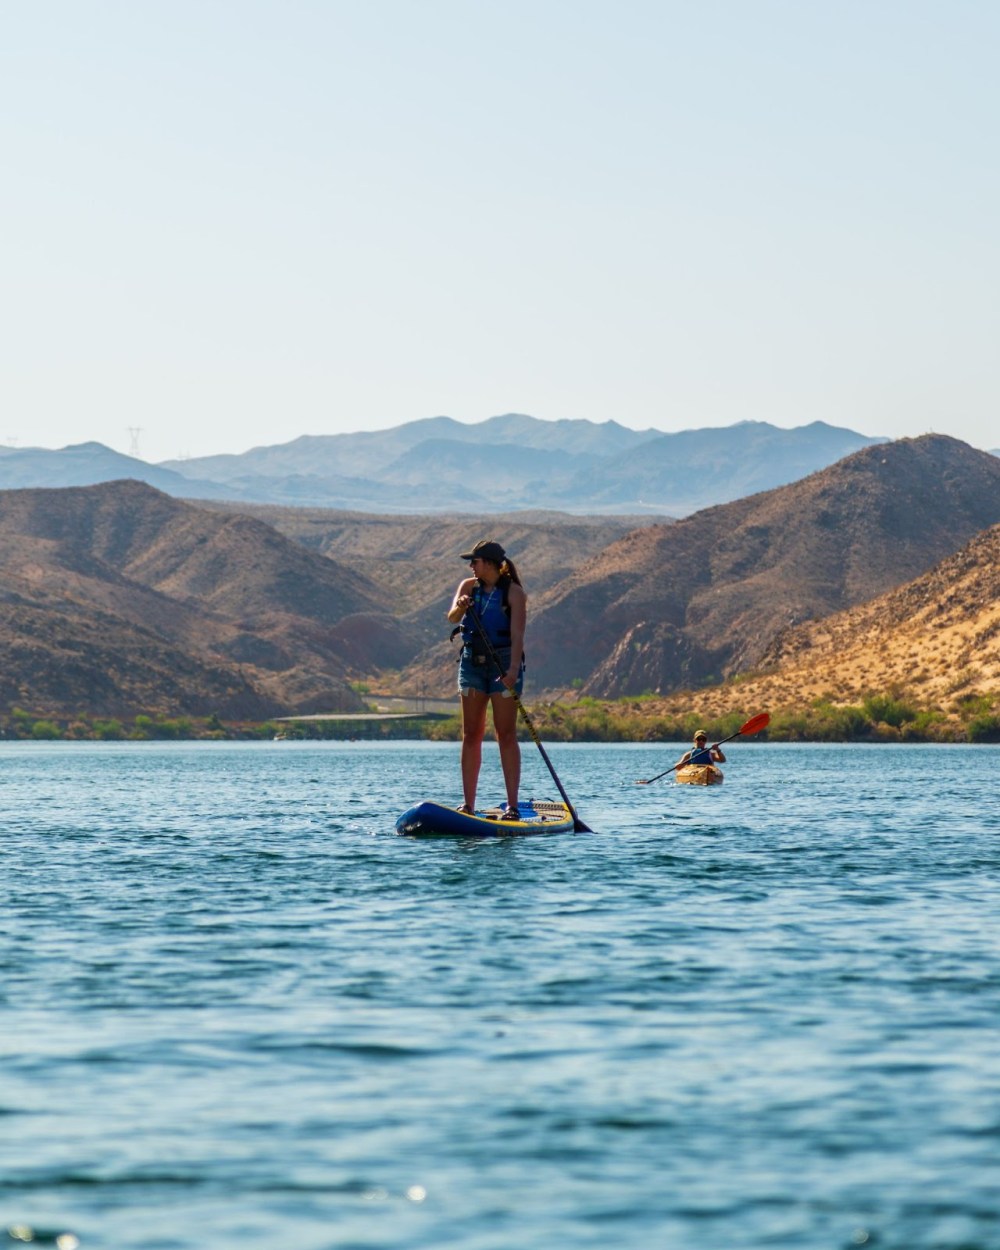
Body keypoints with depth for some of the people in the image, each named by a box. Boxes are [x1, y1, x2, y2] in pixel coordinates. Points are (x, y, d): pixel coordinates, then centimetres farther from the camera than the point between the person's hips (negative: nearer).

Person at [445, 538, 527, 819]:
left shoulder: (514, 592, -8)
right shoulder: (468, 586, 7)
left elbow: (517, 634, -18)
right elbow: (452, 618, -5)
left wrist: (513, 669, -30)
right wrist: (460, 607, -28)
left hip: (503, 662, -5)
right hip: (472, 662, 5)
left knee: (506, 735, -6)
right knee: (471, 735, 4)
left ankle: (512, 805, -5)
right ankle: (468, 804, 7)